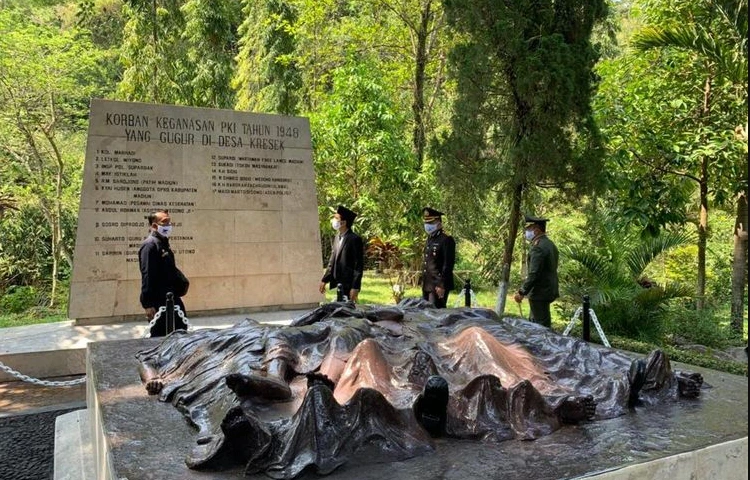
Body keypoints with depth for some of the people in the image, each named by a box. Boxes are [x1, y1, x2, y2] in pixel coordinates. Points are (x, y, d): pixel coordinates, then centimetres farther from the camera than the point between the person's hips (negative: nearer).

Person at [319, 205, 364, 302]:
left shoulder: (355, 239, -12)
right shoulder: (336, 238, 12)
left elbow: (359, 265, -14)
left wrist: (355, 288, -18)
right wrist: (324, 280, 12)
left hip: (349, 285, -7)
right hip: (338, 283, 7)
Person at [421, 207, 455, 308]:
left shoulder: (446, 240, -11)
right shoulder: (430, 239, 15)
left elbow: (448, 264, -16)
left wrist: (442, 285, -19)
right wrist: (423, 283, 15)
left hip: (438, 285, -8)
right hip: (427, 285, 9)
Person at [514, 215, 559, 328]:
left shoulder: (538, 248, -20)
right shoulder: (550, 244, 11)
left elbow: (533, 274, -25)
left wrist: (522, 292, -19)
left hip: (540, 293, -10)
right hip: (549, 291, 10)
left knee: (541, 325, -1)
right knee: (533, 322, 18)